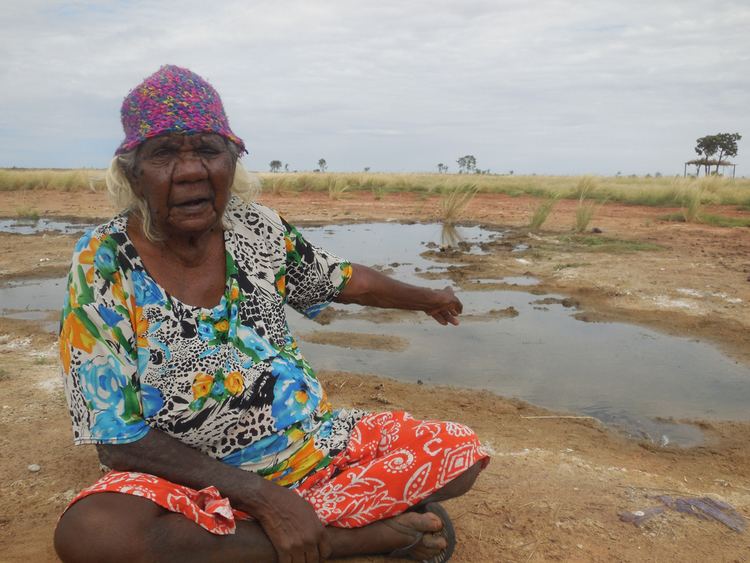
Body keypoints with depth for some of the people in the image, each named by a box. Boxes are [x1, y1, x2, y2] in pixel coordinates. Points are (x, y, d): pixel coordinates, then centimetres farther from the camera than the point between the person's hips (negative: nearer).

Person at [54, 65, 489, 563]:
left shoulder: (257, 229, -6)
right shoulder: (103, 266, -14)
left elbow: (348, 281, 13)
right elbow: (120, 442, -15)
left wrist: (426, 298, 28)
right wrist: (260, 495, -23)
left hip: (315, 444, 3)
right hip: (195, 478, -1)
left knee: (459, 452, -8)